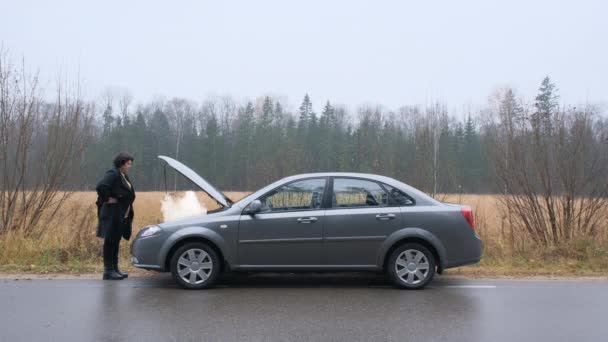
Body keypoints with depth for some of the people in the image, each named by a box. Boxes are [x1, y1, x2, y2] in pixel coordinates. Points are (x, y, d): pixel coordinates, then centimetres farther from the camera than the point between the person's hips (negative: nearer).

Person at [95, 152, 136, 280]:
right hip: (112, 214, -9)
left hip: (121, 215, 9)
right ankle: (108, 271, 1)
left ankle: (114, 269, 21)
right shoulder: (113, 174, -14)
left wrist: (128, 211, 15)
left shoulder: (123, 175, 13)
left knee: (116, 241, 14)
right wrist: (107, 199, -17)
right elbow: (100, 186, -29)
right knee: (110, 241, -3)